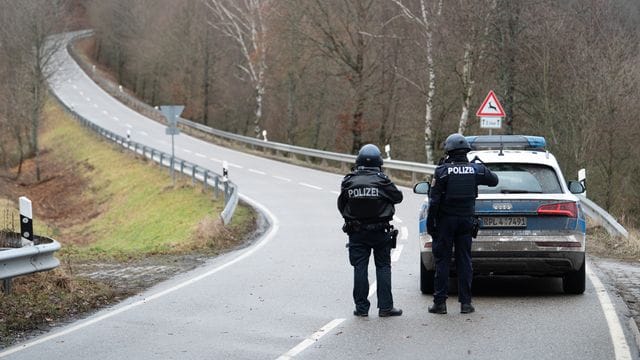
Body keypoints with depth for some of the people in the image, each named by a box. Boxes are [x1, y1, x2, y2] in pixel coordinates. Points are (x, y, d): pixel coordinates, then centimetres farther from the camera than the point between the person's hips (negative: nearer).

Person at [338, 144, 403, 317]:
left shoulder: (349, 181, -4)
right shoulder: (382, 181, -10)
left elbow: (341, 205, 4)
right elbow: (398, 197, 3)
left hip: (357, 232, 1)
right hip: (380, 231, -1)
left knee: (360, 268, 6)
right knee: (383, 267, 6)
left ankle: (361, 307, 6)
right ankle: (385, 307, 4)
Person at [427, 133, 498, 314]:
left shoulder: (442, 171, -11)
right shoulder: (476, 169, -1)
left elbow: (434, 200, -12)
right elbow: (494, 180, 18)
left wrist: (430, 222, -5)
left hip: (445, 220, -3)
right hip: (466, 220, 3)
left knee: (442, 261, 2)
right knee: (464, 261, 8)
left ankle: (440, 302, 1)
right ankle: (465, 303, 7)